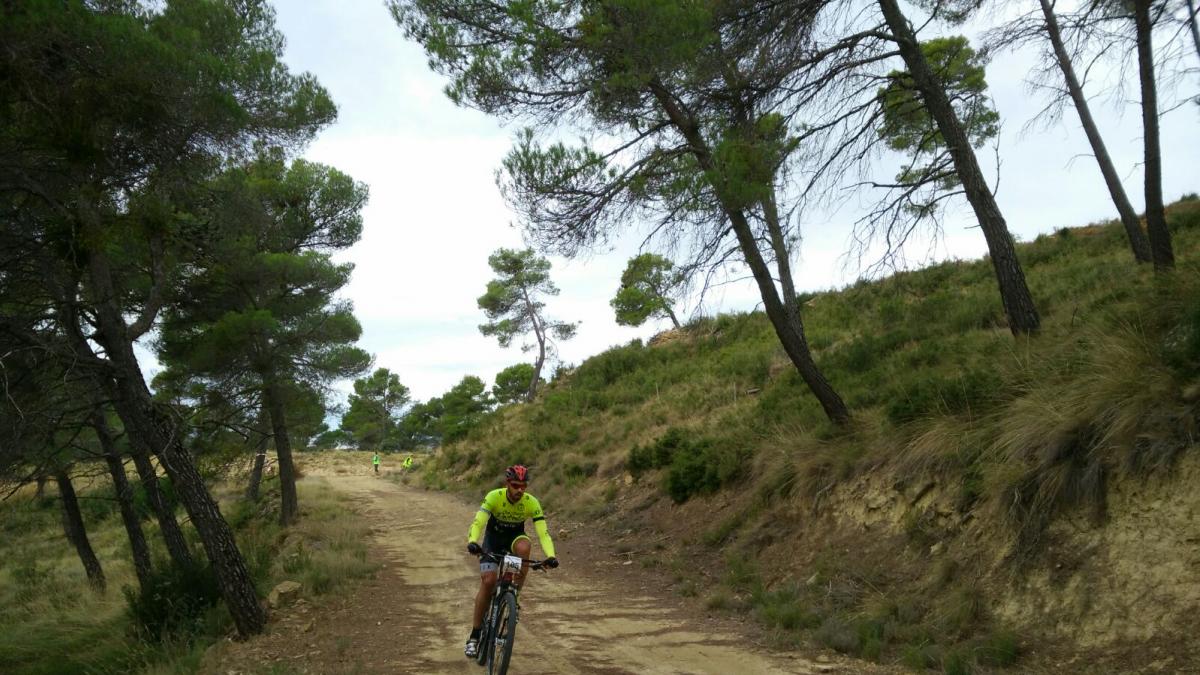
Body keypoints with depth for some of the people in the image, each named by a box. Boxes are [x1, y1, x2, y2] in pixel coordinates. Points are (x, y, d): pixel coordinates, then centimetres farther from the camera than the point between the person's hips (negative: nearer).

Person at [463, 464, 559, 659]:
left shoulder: (531, 503, -24)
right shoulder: (494, 497, -27)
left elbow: (543, 532, -30)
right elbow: (477, 523, -36)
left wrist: (551, 556, -47)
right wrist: (472, 542, -56)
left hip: (514, 539, 1)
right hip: (492, 540, -1)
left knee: (524, 546, -35)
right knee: (488, 581, -18)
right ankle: (474, 635, -2)